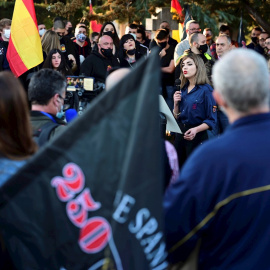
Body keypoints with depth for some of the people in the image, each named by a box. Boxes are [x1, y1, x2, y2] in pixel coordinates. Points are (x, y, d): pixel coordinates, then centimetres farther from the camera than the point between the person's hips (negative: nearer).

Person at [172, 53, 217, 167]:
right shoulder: (183, 90, 11)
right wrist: (176, 103, -2)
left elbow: (212, 120, -12)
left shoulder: (206, 90, -9)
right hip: (180, 135, 6)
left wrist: (196, 130, -26)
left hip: (197, 136, -6)